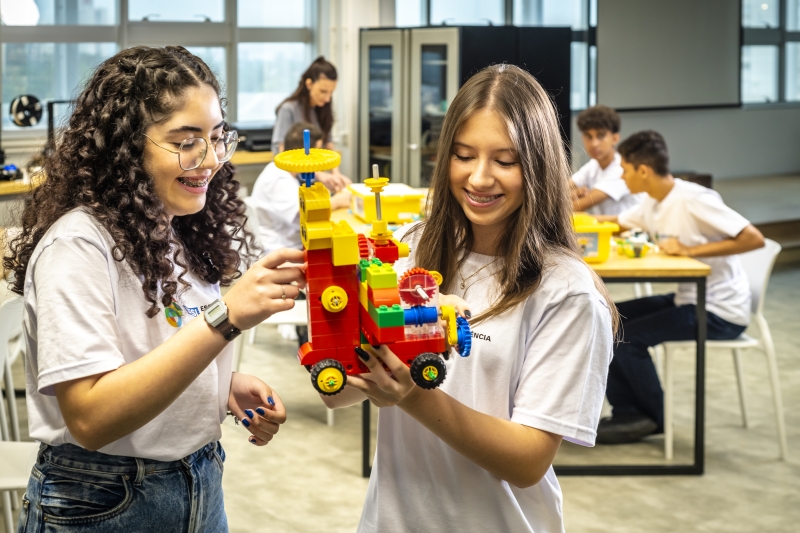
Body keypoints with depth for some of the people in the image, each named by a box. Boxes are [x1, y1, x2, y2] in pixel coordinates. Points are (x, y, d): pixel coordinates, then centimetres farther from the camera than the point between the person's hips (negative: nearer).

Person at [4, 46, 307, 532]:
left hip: (202, 488, 7)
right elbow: (90, 419, -30)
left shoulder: (179, 232, 4)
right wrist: (224, 317, -36)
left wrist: (228, 386, -6)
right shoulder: (79, 245, -21)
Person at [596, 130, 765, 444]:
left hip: (721, 312, -9)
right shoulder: (653, 204, 5)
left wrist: (689, 250, -26)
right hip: (687, 299, 9)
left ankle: (655, 418, 5)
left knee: (627, 336, -16)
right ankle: (627, 413, 6)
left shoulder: (693, 200, -21)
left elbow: (754, 239, -28)